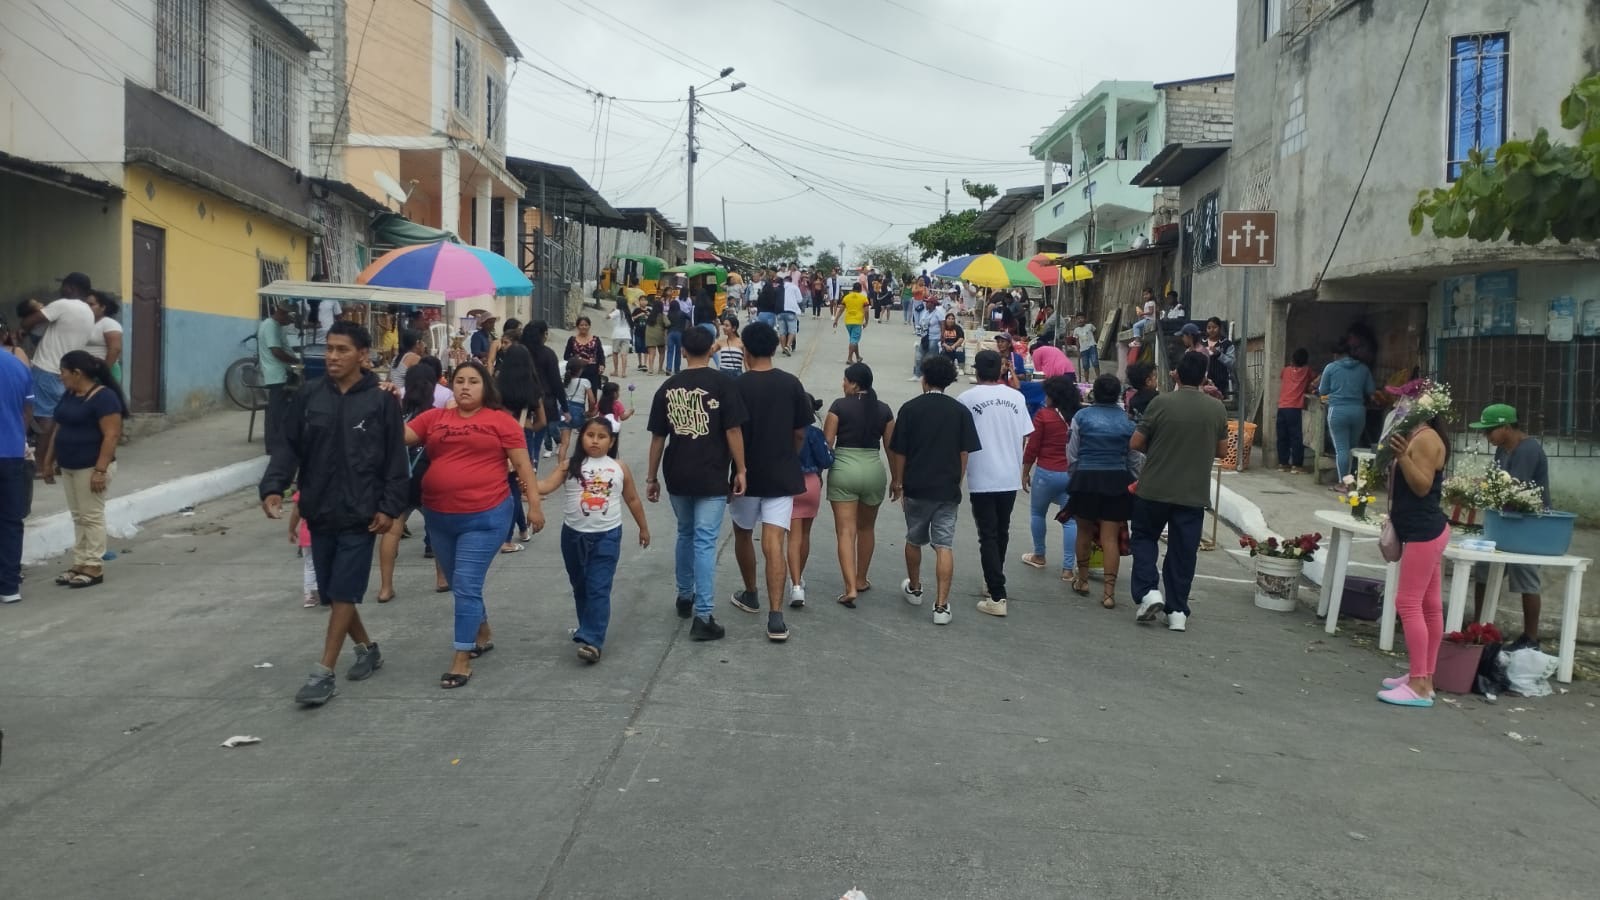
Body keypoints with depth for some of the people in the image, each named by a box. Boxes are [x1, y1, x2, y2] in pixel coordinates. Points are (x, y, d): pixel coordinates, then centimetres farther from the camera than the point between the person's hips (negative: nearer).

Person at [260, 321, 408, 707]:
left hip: (360, 514, -4)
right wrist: (274, 487, -13)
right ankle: (368, 649, 34)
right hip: (319, 512, 5)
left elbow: (395, 459, -5)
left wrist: (390, 506, -10)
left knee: (343, 593, -3)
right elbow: (288, 446, 2)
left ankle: (323, 674, 3)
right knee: (330, 592, 13)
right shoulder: (308, 396, 2)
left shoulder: (381, 401, -6)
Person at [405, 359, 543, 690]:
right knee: (459, 585, 19)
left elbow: (522, 465, -3)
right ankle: (483, 633, 41)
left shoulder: (500, 420, -5)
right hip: (439, 517, 5)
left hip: (485, 517, -5)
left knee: (466, 586, -6)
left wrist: (534, 505, -5)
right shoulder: (434, 418, 6)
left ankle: (461, 658, 3)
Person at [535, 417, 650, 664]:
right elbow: (546, 485, -15)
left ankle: (592, 640, -11)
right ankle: (589, 627, 36)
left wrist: (643, 527, 18)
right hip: (574, 535, 2)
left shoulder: (619, 468, 1)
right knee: (580, 586, 16)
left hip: (607, 537, -2)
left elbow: (632, 499, 12)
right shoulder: (570, 466, -2)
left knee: (598, 589, -7)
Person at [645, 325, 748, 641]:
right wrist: (740, 470, -2)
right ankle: (702, 617, -6)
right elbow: (733, 430, -10)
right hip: (711, 477, -4)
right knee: (705, 542, -3)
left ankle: (685, 597, 36)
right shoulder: (723, 383, -6)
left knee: (685, 535, 23)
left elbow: (657, 436, 7)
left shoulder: (668, 387, 4)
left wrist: (651, 477, 14)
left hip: (677, 476, 4)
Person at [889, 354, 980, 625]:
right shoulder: (961, 411, -1)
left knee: (914, 540, 19)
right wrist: (957, 481, 12)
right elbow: (964, 453, 0)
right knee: (944, 545, -1)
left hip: (916, 487, 0)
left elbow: (898, 451, -2)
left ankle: (914, 589, 36)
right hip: (948, 489, 0)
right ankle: (941, 605, -6)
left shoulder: (910, 408, -4)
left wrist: (896, 480, 11)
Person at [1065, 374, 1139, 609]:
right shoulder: (1127, 421, 0)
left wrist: (1074, 476, 16)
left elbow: (1072, 454, 0)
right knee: (1110, 537, 1)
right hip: (1117, 480, 1)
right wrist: (1130, 481, 22)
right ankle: (1109, 592, -1)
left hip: (1085, 478, 0)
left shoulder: (1081, 417, -4)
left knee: (1084, 532, 17)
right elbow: (1133, 459, 6)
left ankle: (1082, 580, 31)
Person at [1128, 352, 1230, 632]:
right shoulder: (1217, 408, -2)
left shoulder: (1161, 403, -11)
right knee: (1183, 551, 10)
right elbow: (1221, 451, 7)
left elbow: (1135, 443, -8)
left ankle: (1149, 592, 2)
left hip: (1154, 488, -2)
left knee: (1144, 537, 17)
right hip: (1194, 493, 2)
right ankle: (1177, 611, 13)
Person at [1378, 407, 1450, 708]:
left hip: (1423, 531, -11)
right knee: (1428, 604, 12)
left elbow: (1422, 487, -23)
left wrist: (1403, 457, -32)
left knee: (1408, 603, -10)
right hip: (1424, 530, 11)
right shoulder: (1416, 436, 15)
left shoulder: (1426, 439, -16)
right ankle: (1424, 677, 18)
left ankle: (1419, 686, -9)